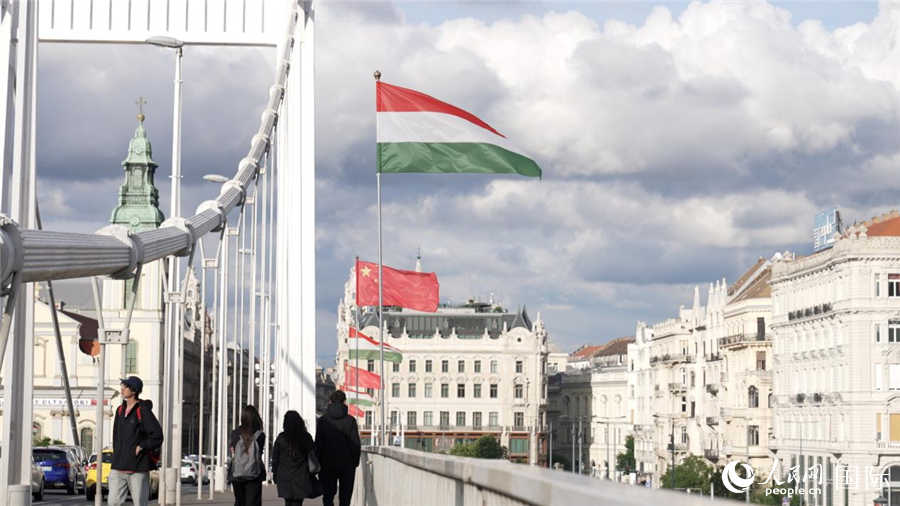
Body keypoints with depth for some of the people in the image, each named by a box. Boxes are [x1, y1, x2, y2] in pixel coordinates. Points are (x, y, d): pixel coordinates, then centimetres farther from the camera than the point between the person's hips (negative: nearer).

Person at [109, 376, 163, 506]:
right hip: (118, 467, 6)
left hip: (138, 467, -6)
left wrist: (141, 447, -13)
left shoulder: (143, 411, -9)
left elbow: (157, 435, -13)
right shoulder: (120, 410, 13)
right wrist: (116, 454, 13)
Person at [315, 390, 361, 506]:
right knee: (345, 496, 6)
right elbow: (356, 444, -5)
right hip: (347, 464, -1)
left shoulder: (322, 420, -1)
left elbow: (318, 444, 0)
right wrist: (355, 462, 7)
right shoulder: (350, 420, -5)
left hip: (327, 465, 1)